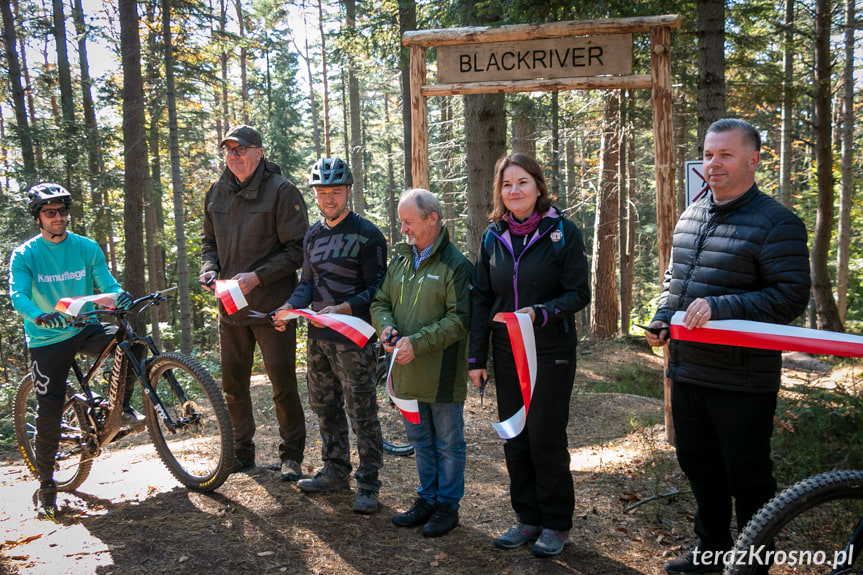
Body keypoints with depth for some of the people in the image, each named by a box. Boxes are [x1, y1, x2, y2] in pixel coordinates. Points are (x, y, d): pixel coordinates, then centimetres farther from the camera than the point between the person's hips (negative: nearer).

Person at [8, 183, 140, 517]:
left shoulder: (88, 248, 2)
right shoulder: (24, 255, -6)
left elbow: (107, 283, -3)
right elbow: (17, 296, -18)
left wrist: (122, 296, -28)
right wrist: (40, 316, -39)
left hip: (85, 329, 2)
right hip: (47, 340, -2)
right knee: (49, 413, -7)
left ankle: (122, 408, -5)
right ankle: (46, 487, 10)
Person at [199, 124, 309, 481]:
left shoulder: (281, 191, -9)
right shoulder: (217, 193, 10)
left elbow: (297, 249, -12)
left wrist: (257, 277, -20)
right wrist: (209, 268, 0)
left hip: (272, 307, -6)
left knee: (283, 384, 1)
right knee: (233, 384, 13)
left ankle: (291, 455, 15)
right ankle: (241, 452, 29)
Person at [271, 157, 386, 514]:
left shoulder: (367, 234, -8)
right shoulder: (313, 235, 13)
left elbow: (377, 289, -10)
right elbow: (308, 281, 16)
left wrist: (343, 309, -25)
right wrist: (290, 307, -4)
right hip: (318, 337, 7)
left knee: (361, 412, -2)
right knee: (324, 406, 15)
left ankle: (368, 483, 10)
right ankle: (335, 472, 30)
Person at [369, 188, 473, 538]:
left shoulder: (455, 265, -12)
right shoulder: (401, 261, 9)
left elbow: (460, 319, -18)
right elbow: (380, 303, 14)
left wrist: (418, 342, -23)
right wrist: (386, 327, -7)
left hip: (442, 375, -7)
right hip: (407, 372, 7)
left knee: (448, 444, 9)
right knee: (420, 441, 19)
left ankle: (448, 506, 23)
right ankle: (427, 500, 34)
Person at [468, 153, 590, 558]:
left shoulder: (562, 232, -7)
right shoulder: (493, 236, 5)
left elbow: (578, 293, -8)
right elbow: (481, 299, 7)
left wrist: (539, 313, -26)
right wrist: (476, 357, 5)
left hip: (551, 352, -4)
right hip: (506, 354, 4)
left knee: (546, 438, 1)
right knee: (514, 438, 10)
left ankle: (557, 524, 19)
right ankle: (527, 518, 25)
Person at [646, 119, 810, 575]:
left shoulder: (776, 223, -11)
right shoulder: (691, 216, 12)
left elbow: (791, 297, -18)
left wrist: (719, 307, -26)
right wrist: (661, 320, 6)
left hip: (741, 382, -7)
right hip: (687, 372, 7)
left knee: (747, 477, 6)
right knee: (699, 467, 20)